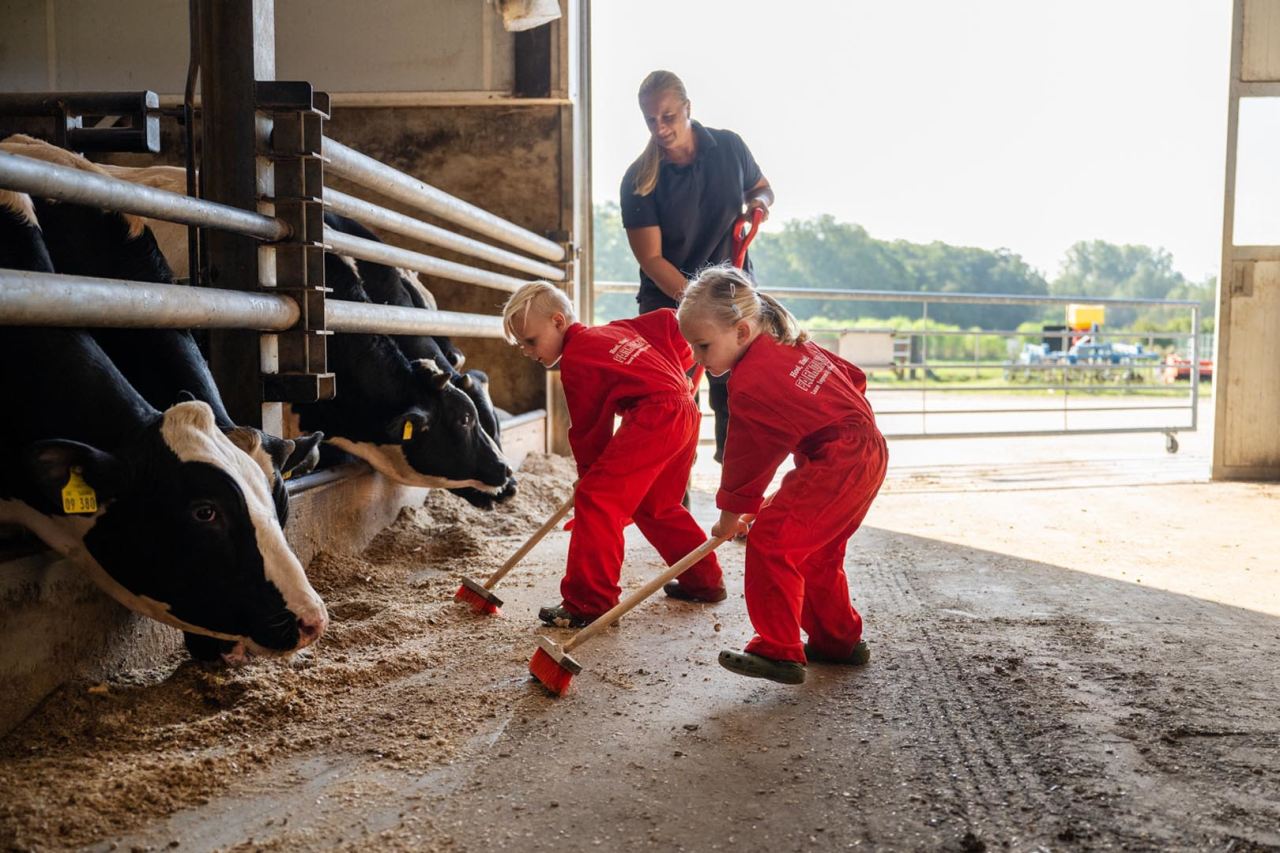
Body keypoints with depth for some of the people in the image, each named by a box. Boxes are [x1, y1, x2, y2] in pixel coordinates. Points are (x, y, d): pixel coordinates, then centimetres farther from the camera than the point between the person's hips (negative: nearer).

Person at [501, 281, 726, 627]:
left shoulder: (575, 361, -3)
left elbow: (589, 430, 1)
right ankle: (704, 580, 34)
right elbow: (671, 320, 21)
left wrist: (588, 475, 13)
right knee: (657, 507, 24)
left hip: (654, 418, -10)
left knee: (596, 498, -10)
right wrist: (674, 367, 24)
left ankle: (588, 603, -10)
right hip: (686, 412, 10)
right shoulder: (613, 330, 22)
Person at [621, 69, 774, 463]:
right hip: (667, 299, -2)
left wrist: (759, 201, -8)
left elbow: (761, 186, 16)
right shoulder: (639, 180, -12)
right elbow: (651, 258, -14)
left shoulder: (728, 147, -3)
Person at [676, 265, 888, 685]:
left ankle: (779, 652, -5)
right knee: (816, 552, 21)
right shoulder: (790, 342, 9)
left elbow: (747, 458, -9)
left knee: (770, 541, -10)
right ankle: (838, 640, 33)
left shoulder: (749, 383, -18)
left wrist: (730, 514, 4)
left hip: (836, 466, -11)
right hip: (869, 449, 11)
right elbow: (853, 376, 17)